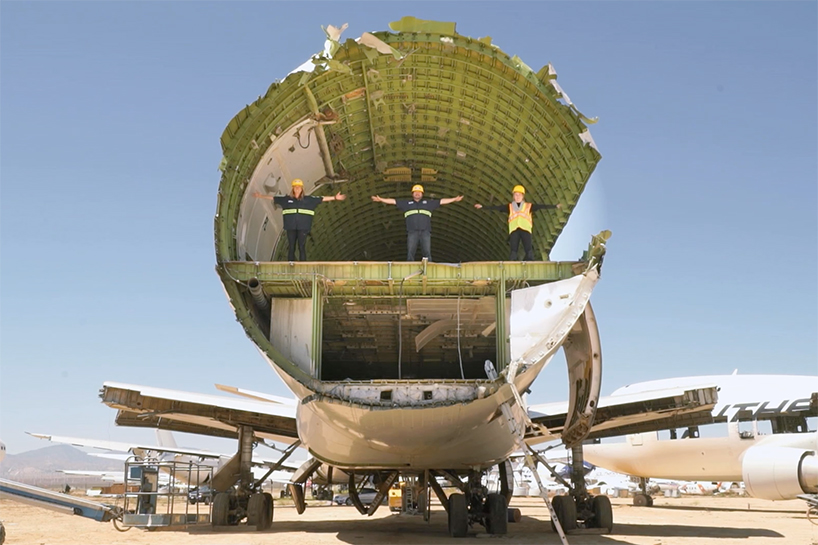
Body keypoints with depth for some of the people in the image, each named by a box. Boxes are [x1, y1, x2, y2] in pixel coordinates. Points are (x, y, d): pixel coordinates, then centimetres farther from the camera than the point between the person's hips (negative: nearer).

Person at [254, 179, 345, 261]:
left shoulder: (308, 199, 5)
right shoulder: (286, 199, 8)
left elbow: (322, 199, 3)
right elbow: (273, 198, 14)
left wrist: (335, 198, -2)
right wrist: (261, 196, 15)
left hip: (303, 227, -1)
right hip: (291, 227, 1)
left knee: (302, 248, -3)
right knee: (291, 248, 3)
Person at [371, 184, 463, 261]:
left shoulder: (428, 203, 20)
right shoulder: (406, 203, 19)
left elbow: (442, 201, 20)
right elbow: (393, 201, 15)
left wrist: (455, 199, 15)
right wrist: (381, 199, 8)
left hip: (425, 231, 0)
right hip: (412, 231, 0)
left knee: (427, 253, -6)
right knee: (410, 253, -6)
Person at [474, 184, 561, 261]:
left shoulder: (529, 206, 16)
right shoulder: (509, 207, 18)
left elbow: (541, 206, 9)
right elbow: (496, 208, 12)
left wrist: (555, 206, 1)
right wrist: (483, 207, 4)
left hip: (525, 229, -1)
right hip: (514, 230, 1)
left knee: (529, 250, -12)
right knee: (513, 251, -6)